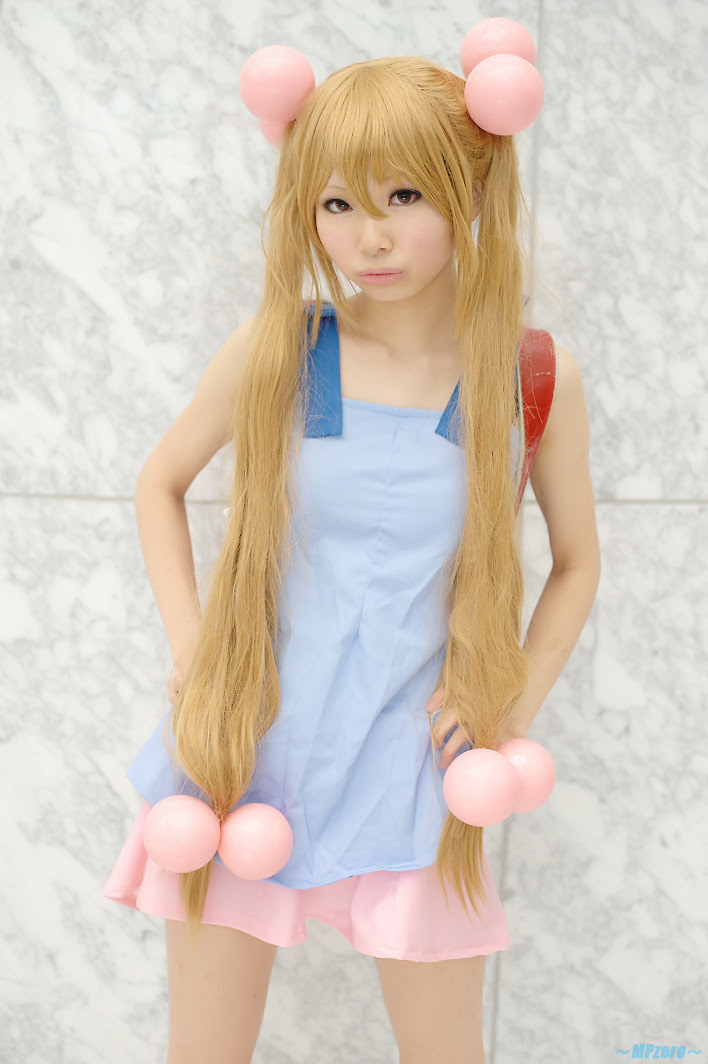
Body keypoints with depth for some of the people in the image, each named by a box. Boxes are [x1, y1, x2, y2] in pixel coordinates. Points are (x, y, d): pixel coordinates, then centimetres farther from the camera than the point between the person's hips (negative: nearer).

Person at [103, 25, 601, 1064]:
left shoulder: (537, 379, -6)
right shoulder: (274, 350, -6)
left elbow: (576, 561, 7)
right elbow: (160, 483, 8)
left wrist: (514, 707, -4)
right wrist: (191, 650, -1)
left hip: (410, 769, 0)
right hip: (246, 754, 1)